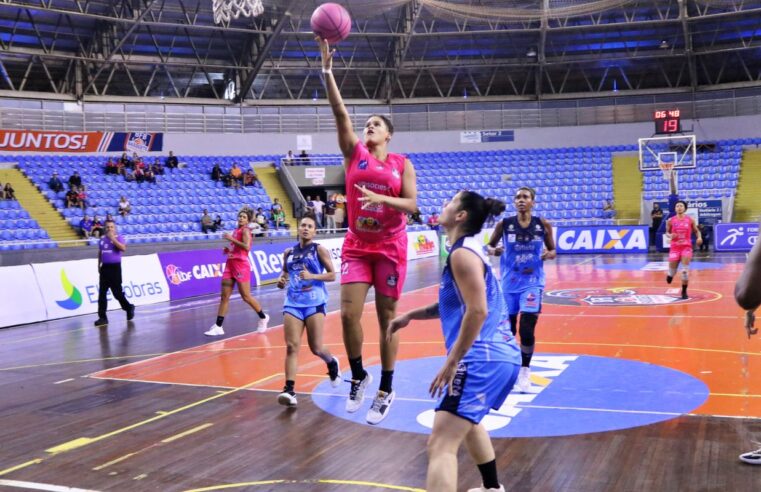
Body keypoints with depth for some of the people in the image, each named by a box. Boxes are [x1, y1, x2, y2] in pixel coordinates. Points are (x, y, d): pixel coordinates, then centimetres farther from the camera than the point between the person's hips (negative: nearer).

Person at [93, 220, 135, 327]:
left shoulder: (119, 238, -5)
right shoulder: (102, 239, 11)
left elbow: (123, 248, -23)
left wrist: (113, 238, -23)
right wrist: (99, 266, 18)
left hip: (115, 267, -5)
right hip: (104, 268, 5)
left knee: (117, 293, 0)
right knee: (102, 294, 0)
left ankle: (129, 307, 26)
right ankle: (102, 317, 4)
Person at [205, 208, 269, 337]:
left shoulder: (245, 230, -7)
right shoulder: (236, 230, 16)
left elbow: (246, 247, -22)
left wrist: (231, 239, -19)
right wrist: (228, 249, 9)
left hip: (241, 265, -8)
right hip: (230, 264, 8)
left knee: (246, 296, 1)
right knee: (224, 296, 2)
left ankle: (263, 318, 21)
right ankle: (218, 327, 2)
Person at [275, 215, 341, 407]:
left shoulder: (319, 250, 0)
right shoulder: (289, 252, 13)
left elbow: (332, 275, -3)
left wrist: (312, 276, -17)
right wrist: (281, 280, 2)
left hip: (314, 303, -3)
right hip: (292, 303, 3)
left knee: (316, 348, 1)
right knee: (291, 346, -9)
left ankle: (332, 363, 35)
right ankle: (289, 389, -13)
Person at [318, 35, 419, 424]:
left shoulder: (402, 163, 1)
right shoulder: (354, 153, 4)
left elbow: (411, 205, -7)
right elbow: (339, 111, -7)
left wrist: (381, 198, -25)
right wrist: (327, 70, -15)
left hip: (390, 248, -1)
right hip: (356, 246, 2)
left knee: (386, 319, 4)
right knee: (348, 314, -8)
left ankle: (386, 390, 17)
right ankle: (358, 376, 16)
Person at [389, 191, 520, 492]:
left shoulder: (462, 253, -12)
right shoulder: (470, 250, 18)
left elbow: (477, 311, -21)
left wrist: (451, 363, -20)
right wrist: (410, 315, 20)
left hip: (483, 359, -11)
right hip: (497, 355, 11)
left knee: (441, 445, -17)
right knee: (466, 419, 35)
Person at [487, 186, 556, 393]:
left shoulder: (543, 225, -4)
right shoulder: (504, 224, -5)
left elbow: (552, 250, 7)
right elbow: (489, 246, 5)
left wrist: (549, 254, -16)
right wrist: (493, 251, -17)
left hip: (532, 283, -1)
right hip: (509, 283, 1)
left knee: (527, 329, -10)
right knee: (508, 329, 8)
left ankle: (524, 372, 8)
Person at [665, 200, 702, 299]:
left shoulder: (690, 220, 0)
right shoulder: (670, 220, -1)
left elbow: (696, 231, 12)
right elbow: (667, 232, 10)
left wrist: (699, 237, -8)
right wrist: (670, 236, -13)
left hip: (686, 247, -1)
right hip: (675, 247, 1)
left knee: (685, 270, -10)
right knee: (672, 268, 3)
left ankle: (684, 291, 4)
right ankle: (670, 275, 43)